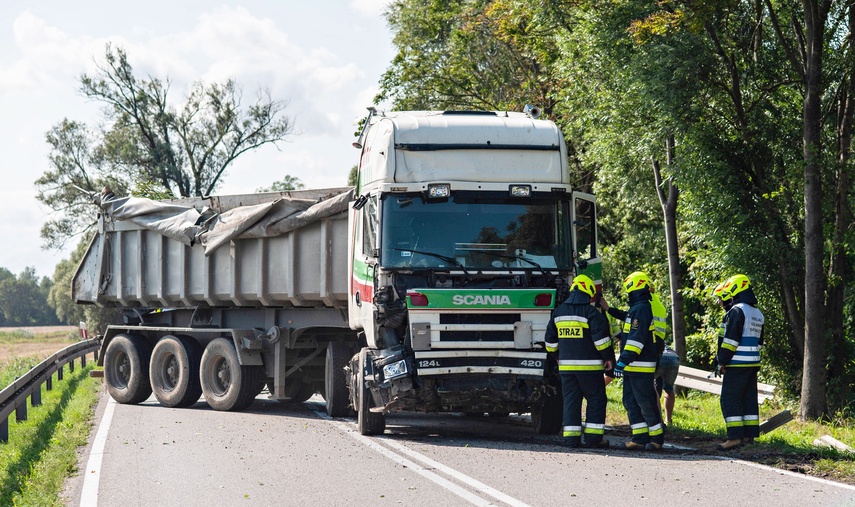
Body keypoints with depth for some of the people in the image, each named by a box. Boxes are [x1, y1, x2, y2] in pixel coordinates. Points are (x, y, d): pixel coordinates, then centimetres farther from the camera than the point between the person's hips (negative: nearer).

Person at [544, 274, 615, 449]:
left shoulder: (559, 312, 9)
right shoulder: (591, 313, -9)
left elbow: (550, 339, 16)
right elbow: (601, 338, -14)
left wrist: (556, 356, 28)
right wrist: (609, 357, -4)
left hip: (566, 365, 5)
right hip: (589, 365, -5)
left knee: (570, 400, 8)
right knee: (596, 400, 4)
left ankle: (571, 437, 2)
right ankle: (593, 436, -1)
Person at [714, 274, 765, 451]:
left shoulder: (737, 311, -13)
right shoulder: (758, 314, 17)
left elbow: (730, 339, -18)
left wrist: (722, 362, -14)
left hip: (737, 364, -9)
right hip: (753, 363, 9)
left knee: (729, 399, -6)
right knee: (749, 398, 11)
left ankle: (735, 436, -12)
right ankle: (749, 434, 12)